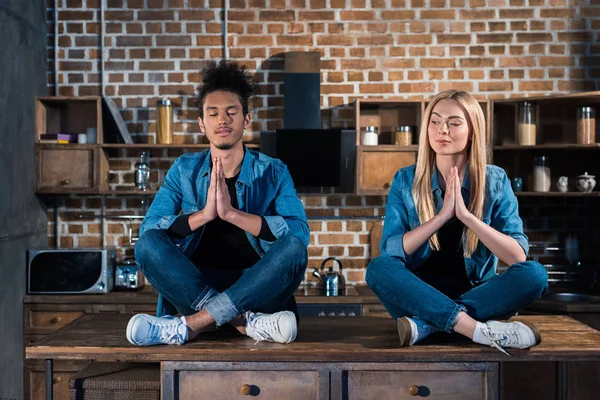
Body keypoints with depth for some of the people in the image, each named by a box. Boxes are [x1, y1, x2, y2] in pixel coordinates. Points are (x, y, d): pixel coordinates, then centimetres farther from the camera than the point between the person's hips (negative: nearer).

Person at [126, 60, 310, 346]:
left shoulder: (273, 172, 1)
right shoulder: (184, 170, 6)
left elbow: (300, 232, -15)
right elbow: (147, 229, -7)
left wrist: (231, 213, -26)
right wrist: (203, 214, -24)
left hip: (257, 288, -1)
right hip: (193, 286, 1)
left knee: (293, 247, -29)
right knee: (149, 243, -24)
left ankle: (191, 324, -31)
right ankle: (247, 322, -30)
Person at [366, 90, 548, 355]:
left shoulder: (495, 181, -2)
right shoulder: (406, 180, -2)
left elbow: (518, 256, -11)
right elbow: (390, 252, -12)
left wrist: (465, 215, -21)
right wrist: (442, 215, -21)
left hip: (477, 292, 1)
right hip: (421, 291, 0)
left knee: (534, 274, -27)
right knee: (379, 268, -30)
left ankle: (426, 324, -30)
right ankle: (478, 328, -33)